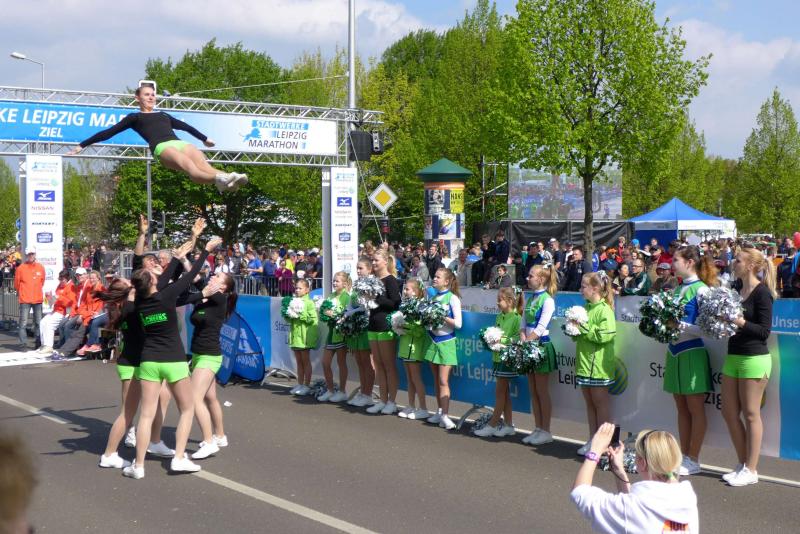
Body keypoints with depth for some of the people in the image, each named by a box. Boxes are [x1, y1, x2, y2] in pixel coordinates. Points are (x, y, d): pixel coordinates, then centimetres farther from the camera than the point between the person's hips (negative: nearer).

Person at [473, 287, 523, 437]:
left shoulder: (516, 318, -12)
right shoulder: (500, 316, 12)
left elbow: (517, 338, -17)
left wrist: (502, 342, -23)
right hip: (497, 356, 8)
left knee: (500, 392, -3)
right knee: (504, 392, 11)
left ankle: (492, 425, 1)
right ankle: (508, 425, 16)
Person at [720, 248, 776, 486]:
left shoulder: (762, 292, -11)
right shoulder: (737, 290, 11)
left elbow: (764, 331, -14)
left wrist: (741, 322, -24)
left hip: (754, 359, -8)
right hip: (733, 356, 8)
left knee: (750, 414, -1)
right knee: (729, 412, 10)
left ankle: (751, 470, 7)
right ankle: (743, 465, 21)